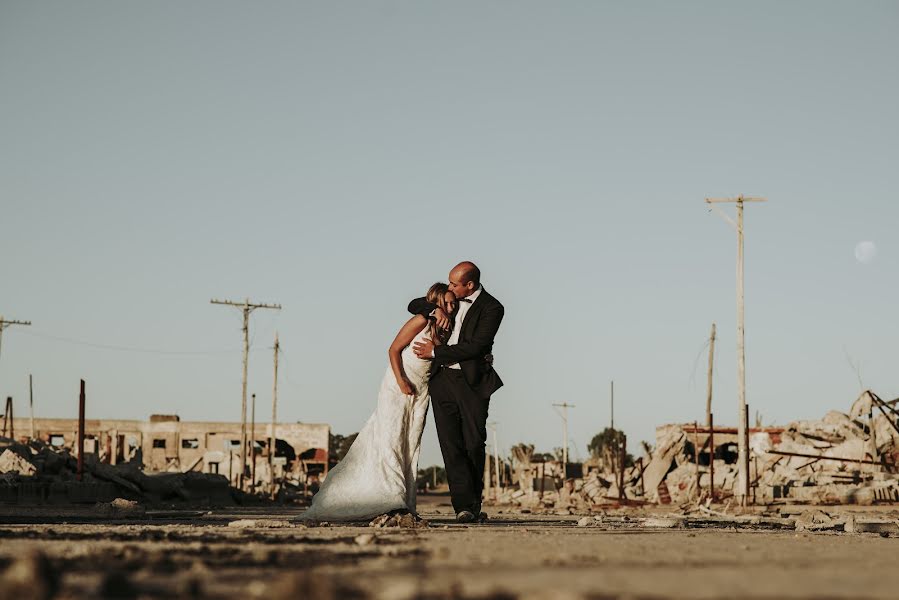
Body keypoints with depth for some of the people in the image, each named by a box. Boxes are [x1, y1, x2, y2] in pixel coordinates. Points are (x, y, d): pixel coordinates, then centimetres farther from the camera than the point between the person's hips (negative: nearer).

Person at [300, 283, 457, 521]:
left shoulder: (447, 329, 5)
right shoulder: (421, 321, -15)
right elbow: (394, 350, -13)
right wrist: (401, 381, -20)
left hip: (421, 391, 7)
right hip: (397, 386, -7)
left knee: (411, 446, 3)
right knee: (391, 440, -11)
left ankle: (405, 503, 1)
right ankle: (393, 500, -20)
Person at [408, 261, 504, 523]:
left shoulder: (492, 308, -6)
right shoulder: (451, 299, 13)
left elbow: (475, 347, -14)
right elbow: (414, 305, 19)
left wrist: (435, 352, -10)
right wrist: (435, 310, -2)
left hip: (472, 382, -4)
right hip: (442, 380, 4)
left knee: (474, 444, -1)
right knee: (451, 445, -7)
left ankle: (475, 505, 13)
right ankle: (464, 505, -13)